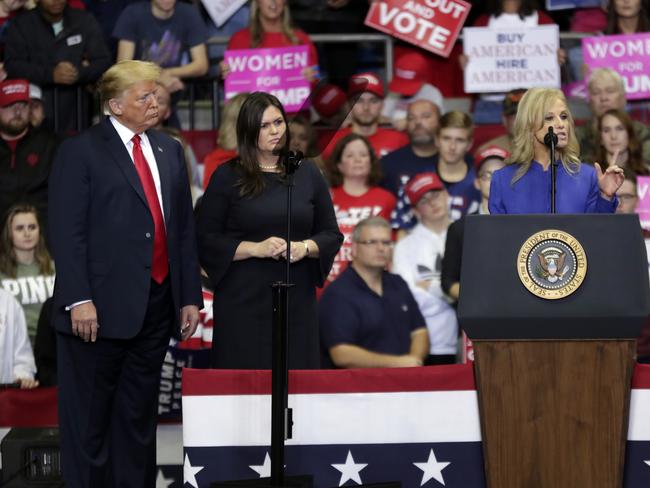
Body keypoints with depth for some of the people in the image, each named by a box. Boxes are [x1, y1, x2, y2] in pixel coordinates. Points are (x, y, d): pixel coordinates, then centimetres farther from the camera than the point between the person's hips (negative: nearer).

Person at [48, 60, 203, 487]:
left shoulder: (170, 151, 14)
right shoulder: (80, 152, -5)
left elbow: (184, 228, 15)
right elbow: (67, 232, -10)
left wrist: (190, 296, 10)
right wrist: (79, 300, -17)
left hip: (156, 305, 6)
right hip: (102, 307, -6)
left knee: (139, 417, 12)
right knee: (89, 419, 1)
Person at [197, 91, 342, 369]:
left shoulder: (307, 174, 10)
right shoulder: (227, 177, 2)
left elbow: (331, 235, 11)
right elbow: (206, 240, -3)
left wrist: (305, 247, -9)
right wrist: (255, 248, -15)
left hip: (297, 301, 2)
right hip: (242, 301, -2)